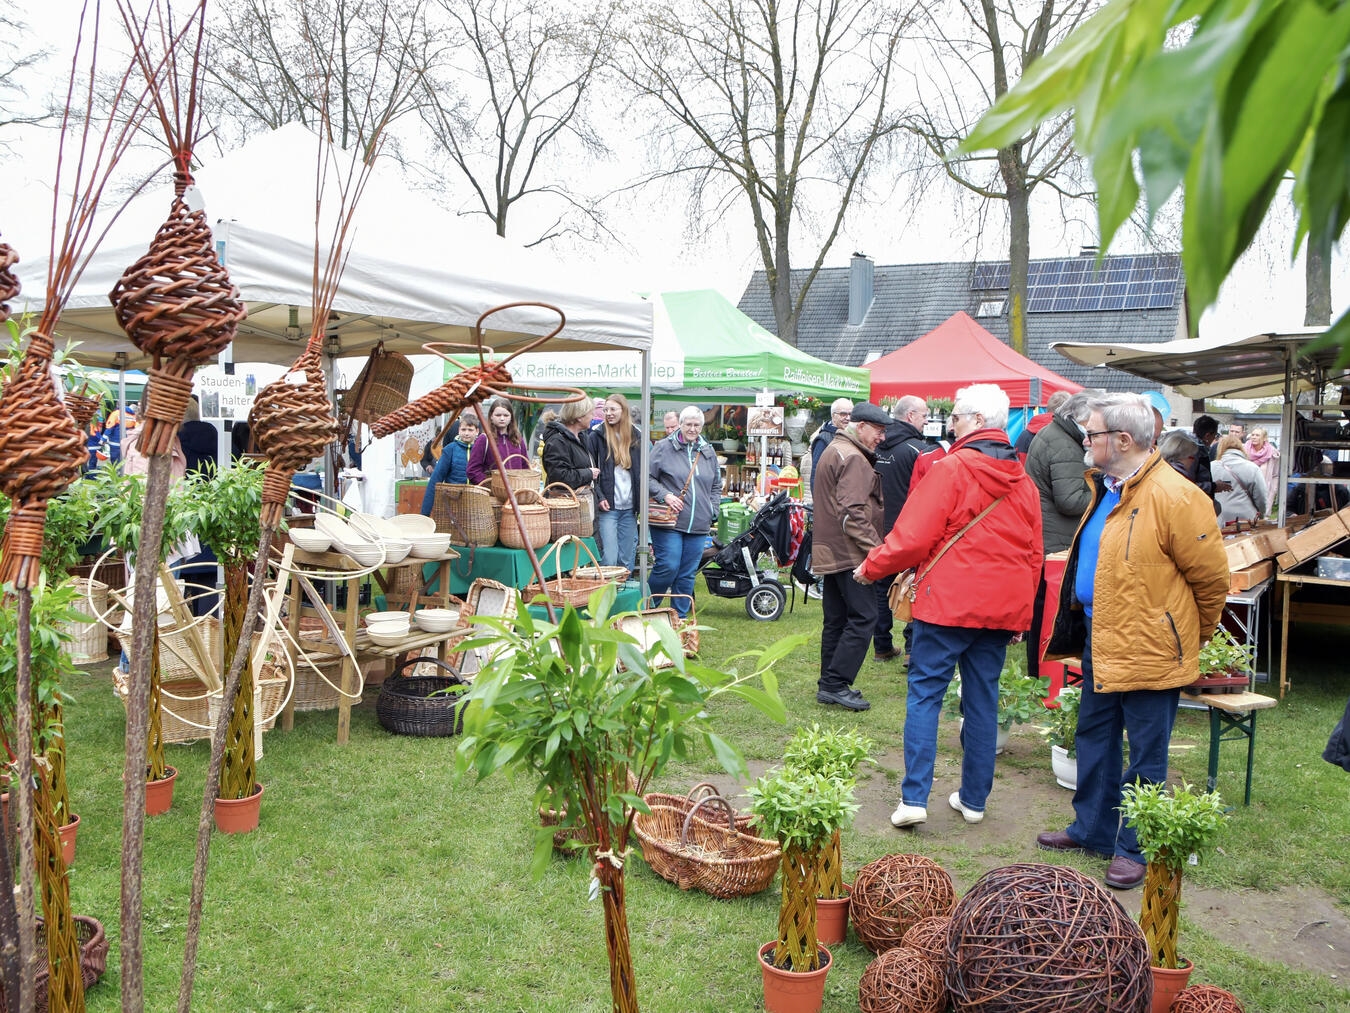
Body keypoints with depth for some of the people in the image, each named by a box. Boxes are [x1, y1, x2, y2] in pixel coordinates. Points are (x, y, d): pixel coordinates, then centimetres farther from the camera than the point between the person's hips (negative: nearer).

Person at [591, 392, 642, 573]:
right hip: (607, 507, -4)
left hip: (630, 508, 4)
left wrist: (641, 501, 4)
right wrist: (598, 497, -12)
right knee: (609, 559, -10)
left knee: (627, 560, 8)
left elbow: (643, 470, 14)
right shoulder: (597, 436, 0)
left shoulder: (636, 437, 10)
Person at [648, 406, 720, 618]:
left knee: (688, 573, 6)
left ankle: (680, 617, 16)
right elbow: (648, 478, 0)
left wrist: (713, 510, 9)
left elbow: (716, 486, 23)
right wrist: (665, 495, -13)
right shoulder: (663, 448, 0)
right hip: (669, 522, -5)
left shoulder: (708, 452, 15)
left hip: (699, 525, 5)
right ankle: (646, 607, 11)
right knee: (668, 566, -10)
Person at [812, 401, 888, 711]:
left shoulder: (833, 451, 20)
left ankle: (829, 685, 17)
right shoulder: (853, 458, -13)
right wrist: (875, 547, -20)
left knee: (836, 619, 13)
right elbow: (854, 512, -22)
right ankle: (835, 684, -7)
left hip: (830, 552, 11)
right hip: (850, 553, -11)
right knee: (863, 617, -7)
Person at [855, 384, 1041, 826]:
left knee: (925, 693, 1)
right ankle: (973, 799, 20)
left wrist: (872, 566, 0)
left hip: (949, 602, -6)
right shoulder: (1023, 480, 10)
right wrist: (1022, 605, 25)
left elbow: (913, 537, -14)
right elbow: (1034, 554, 16)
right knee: (983, 699, 13)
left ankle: (914, 798, -3)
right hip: (1003, 607, 6)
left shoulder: (952, 468, -11)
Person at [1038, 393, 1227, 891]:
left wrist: (1192, 637, 1)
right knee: (1094, 739, 20)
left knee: (1144, 759, 6)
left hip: (1147, 651, -9)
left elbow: (1211, 578, -13)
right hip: (1101, 644, 9)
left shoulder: (1173, 497, -20)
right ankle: (1092, 830, 35)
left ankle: (1136, 850, 20)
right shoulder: (1107, 489, 9)